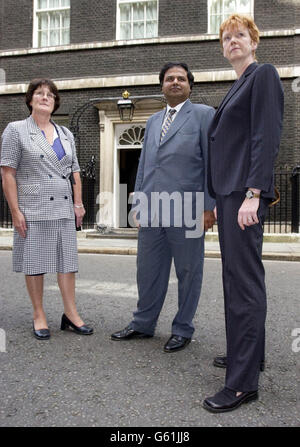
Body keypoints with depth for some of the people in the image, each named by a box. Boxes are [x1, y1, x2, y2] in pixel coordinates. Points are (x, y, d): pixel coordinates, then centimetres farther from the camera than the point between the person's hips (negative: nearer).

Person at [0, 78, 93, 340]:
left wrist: (79, 203, 8)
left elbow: (75, 171, 17)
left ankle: (71, 314, 15)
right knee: (35, 262, 4)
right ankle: (39, 315, 16)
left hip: (64, 209, 5)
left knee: (67, 260, 6)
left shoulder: (66, 134, 14)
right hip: (33, 209, -4)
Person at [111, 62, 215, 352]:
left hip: (186, 210, -5)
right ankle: (143, 325, 27)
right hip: (152, 211, 5)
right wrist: (138, 200, 15)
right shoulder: (153, 120, 20)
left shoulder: (203, 114, 3)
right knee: (148, 270, 12)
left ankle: (182, 330, 21)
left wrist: (208, 206, -10)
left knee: (188, 273, 6)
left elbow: (212, 163, -4)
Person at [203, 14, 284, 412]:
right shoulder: (238, 85, 23)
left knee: (244, 279, -9)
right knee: (236, 276, 14)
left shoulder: (263, 75, -3)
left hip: (245, 192, -10)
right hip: (228, 192, 10)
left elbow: (267, 137, -15)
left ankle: (244, 382, -2)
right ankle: (248, 353, 28)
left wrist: (253, 194, -22)